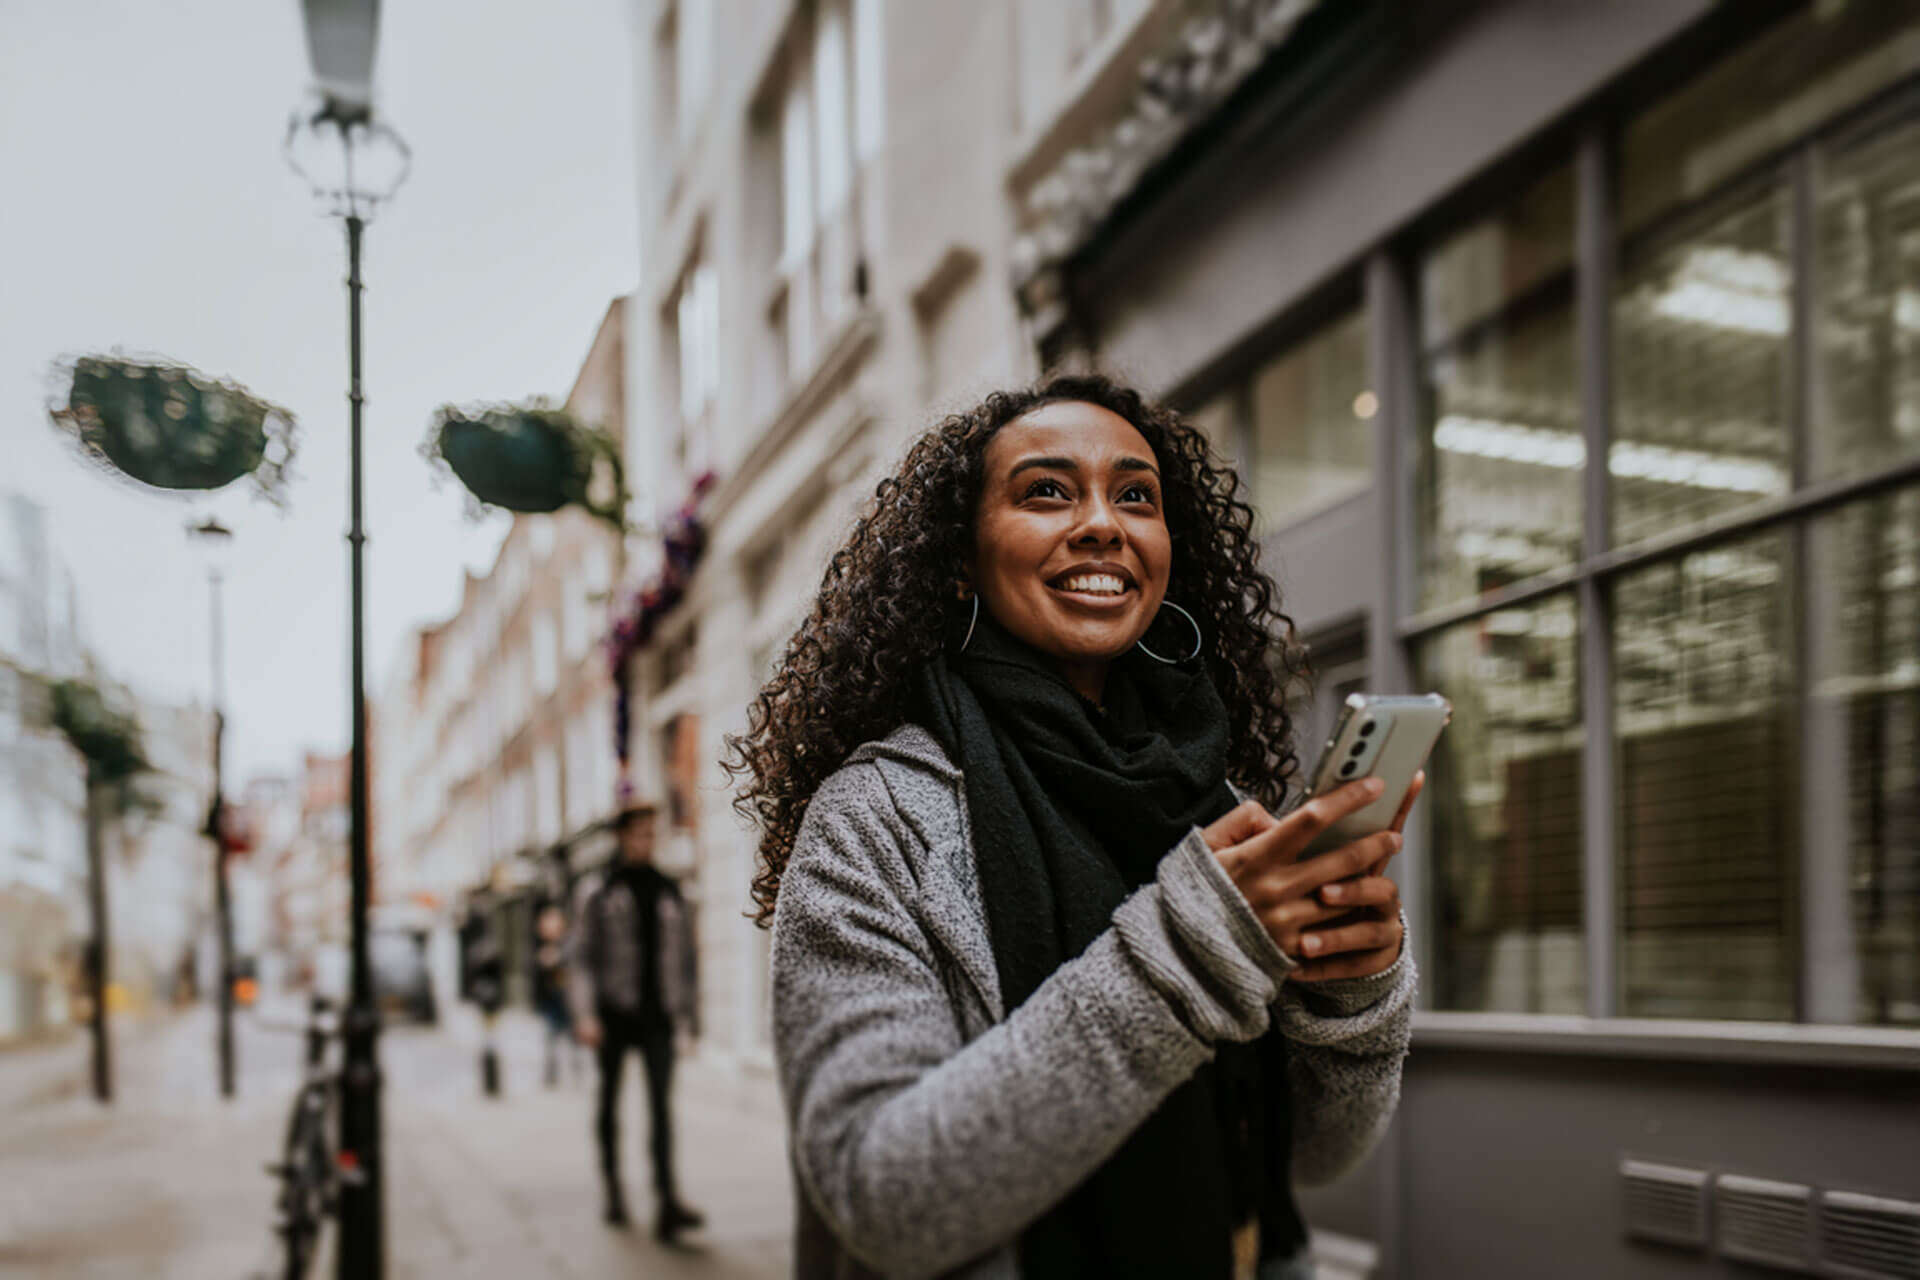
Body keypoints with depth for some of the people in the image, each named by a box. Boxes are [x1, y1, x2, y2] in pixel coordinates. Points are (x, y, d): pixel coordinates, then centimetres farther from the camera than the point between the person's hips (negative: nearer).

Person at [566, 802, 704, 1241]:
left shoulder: (669, 893, 12)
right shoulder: (598, 891, 3)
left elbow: (683, 957, 17)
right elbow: (579, 955, -2)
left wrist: (689, 1014, 16)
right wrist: (585, 1014, -11)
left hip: (656, 1013, 1)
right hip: (613, 1013, -1)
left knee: (660, 1101, -13)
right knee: (610, 1100, 10)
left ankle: (668, 1202, -22)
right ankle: (613, 1190, 27)